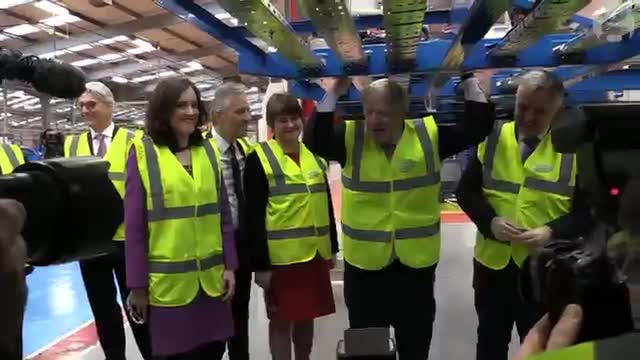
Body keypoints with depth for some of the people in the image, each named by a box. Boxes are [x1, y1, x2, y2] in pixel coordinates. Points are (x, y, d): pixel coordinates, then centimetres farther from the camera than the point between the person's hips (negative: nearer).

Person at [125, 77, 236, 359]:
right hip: (168, 281, -3)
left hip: (211, 279, 4)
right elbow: (134, 226, -6)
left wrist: (229, 266, 4)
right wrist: (137, 285, -5)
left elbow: (223, 215, 8)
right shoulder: (143, 153, -6)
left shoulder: (209, 151, 5)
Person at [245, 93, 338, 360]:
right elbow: (254, 217, -12)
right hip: (281, 257, -5)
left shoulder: (315, 155, 9)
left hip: (314, 254, 6)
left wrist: (331, 248, 14)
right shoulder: (260, 159, -10)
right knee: (281, 321, 7)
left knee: (306, 317, 18)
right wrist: (260, 264, -13)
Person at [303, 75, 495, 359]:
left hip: (416, 260, 1)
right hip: (364, 261, 0)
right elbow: (315, 141, -20)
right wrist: (330, 95, -24)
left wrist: (470, 84, -12)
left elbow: (477, 128, -5)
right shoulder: (351, 138, -6)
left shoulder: (429, 135, -5)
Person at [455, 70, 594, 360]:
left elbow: (589, 211, -4)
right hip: (492, 262, 2)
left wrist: (553, 231, -20)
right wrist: (490, 221, -16)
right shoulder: (493, 139, -1)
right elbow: (466, 191, 1)